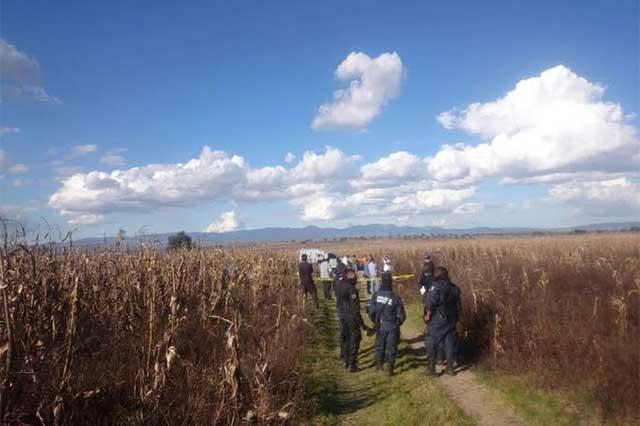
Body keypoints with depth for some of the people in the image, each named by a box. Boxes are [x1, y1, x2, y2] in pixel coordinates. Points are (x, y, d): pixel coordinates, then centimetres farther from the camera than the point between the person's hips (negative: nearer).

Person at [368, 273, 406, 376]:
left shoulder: (376, 295, -12)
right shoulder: (395, 297, -15)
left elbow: (371, 311, -8)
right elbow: (401, 314, -8)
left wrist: (375, 321, 11)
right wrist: (398, 323, 12)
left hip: (380, 325, 2)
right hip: (392, 326, -2)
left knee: (379, 345, 19)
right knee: (391, 347, 10)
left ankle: (379, 365, 31)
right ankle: (390, 367, 12)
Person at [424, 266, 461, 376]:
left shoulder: (435, 286, -12)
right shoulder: (454, 288, 9)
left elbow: (430, 303, -18)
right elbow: (458, 304, 12)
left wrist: (428, 315, -6)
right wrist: (456, 317, 19)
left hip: (438, 319, -6)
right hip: (452, 320, 6)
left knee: (432, 344, 3)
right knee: (450, 343, 14)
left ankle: (431, 368, 4)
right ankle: (449, 367, 21)